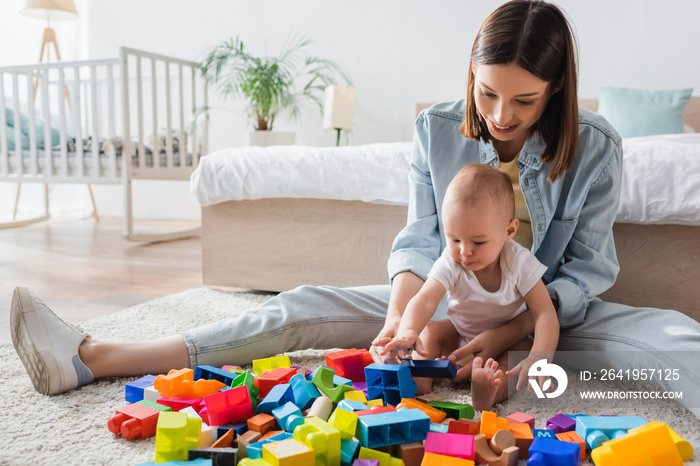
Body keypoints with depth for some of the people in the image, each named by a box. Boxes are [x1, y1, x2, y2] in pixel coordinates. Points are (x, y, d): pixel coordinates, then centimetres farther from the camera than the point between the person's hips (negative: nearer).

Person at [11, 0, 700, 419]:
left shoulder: (595, 148, -13)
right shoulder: (437, 130, -8)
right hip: (447, 300, 0)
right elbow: (421, 240, -10)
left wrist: (508, 330, -25)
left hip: (552, 314, 1)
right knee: (303, 308, -15)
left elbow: (586, 274, -11)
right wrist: (398, 315, -28)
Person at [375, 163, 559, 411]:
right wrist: (408, 332, -60)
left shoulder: (520, 263, -24)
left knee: (522, 351, -30)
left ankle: (489, 393, -52)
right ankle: (420, 379, -37)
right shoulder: (450, 263, -23)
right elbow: (424, 300, -37)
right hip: (460, 334, 2)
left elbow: (545, 315, -26)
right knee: (432, 332, -21)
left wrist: (538, 359, -45)